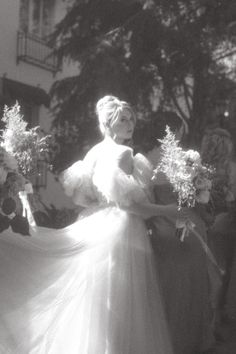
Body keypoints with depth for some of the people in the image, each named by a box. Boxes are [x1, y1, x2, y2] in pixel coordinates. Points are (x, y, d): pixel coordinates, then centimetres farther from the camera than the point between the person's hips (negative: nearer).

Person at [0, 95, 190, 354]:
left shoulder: (97, 151, 10)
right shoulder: (123, 153, -15)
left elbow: (79, 189, 14)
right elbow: (127, 202, -20)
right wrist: (166, 211, -10)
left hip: (97, 224, 9)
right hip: (120, 227, -9)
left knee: (96, 299, 14)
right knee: (116, 300, -2)